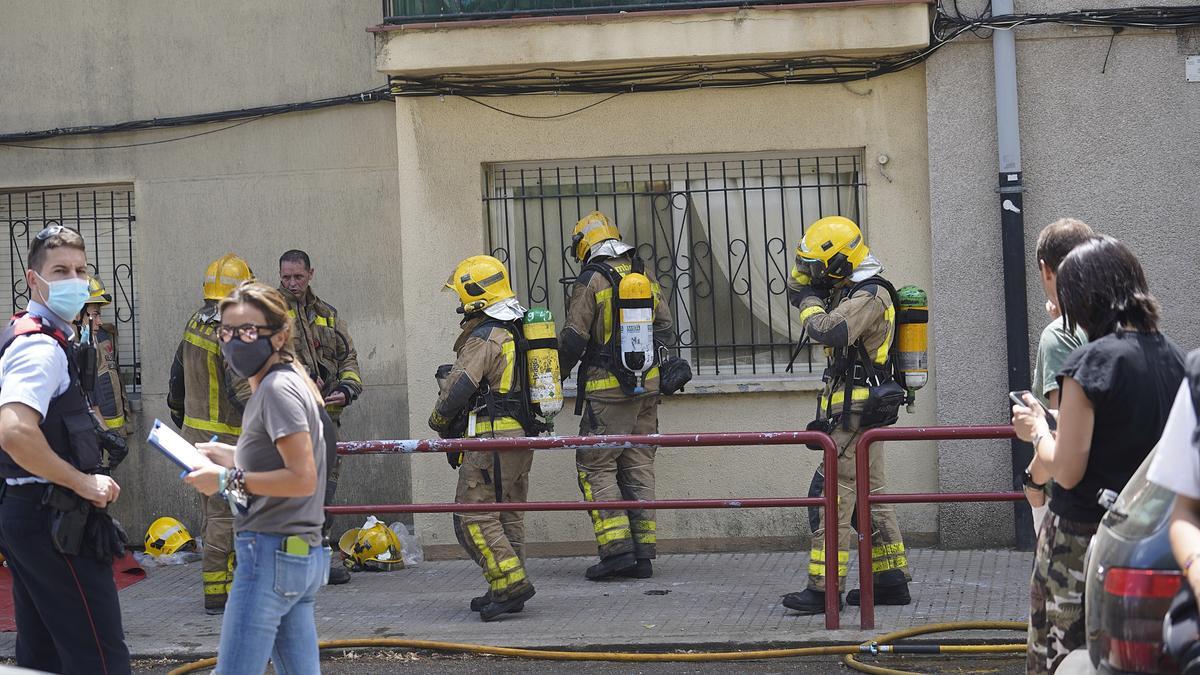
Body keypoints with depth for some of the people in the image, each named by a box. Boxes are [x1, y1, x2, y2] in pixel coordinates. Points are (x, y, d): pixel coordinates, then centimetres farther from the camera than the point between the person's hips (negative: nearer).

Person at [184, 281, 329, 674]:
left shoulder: (277, 389, -12)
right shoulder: (290, 382, 17)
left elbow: (302, 478, -20)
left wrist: (228, 480, -15)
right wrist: (231, 457, 17)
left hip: (270, 554, -10)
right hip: (302, 555, 10)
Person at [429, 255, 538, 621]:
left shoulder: (484, 337, -14)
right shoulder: (517, 331, 15)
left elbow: (458, 387, -16)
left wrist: (438, 420, 3)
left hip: (491, 438, -10)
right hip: (521, 435, 10)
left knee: (474, 515, -8)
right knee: (509, 514, 12)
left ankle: (511, 582, -15)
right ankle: (508, 591, 15)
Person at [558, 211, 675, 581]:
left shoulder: (590, 281, -9)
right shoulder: (645, 277, 10)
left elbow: (573, 339, -10)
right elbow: (666, 328, 14)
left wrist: (556, 374, 5)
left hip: (607, 390, -6)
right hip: (646, 387, 6)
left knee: (595, 466, 0)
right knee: (638, 466, 10)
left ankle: (616, 547, -10)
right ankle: (643, 553, 9)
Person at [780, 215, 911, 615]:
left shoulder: (870, 296, -15)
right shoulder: (849, 291, 15)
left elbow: (826, 331, -29)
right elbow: (797, 291, 26)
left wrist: (812, 301, -12)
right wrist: (804, 276, 7)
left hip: (855, 412, -10)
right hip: (866, 411, 10)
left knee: (831, 496, -11)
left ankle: (825, 588, -11)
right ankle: (891, 581, 18)